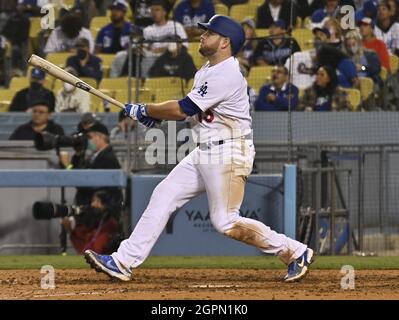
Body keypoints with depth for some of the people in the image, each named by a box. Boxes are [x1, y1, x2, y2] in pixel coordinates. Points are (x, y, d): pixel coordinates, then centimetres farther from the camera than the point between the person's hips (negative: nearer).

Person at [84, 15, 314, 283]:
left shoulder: (226, 75, -19)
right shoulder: (206, 72, 13)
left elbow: (182, 110, -19)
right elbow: (190, 109, 19)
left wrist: (144, 111, -7)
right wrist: (157, 114, 0)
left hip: (230, 155, -10)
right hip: (205, 154, 10)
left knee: (226, 222, -10)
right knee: (164, 196, 3)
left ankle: (295, 252, 1)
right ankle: (124, 262, 2)